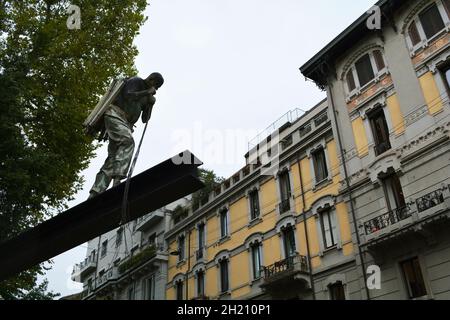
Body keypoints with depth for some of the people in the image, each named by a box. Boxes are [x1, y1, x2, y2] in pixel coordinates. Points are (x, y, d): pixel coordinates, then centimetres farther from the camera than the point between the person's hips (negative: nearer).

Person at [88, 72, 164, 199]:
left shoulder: (145, 98, 28)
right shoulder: (136, 81, 7)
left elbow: (145, 119, 21)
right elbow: (128, 95, -12)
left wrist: (150, 104, 7)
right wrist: (147, 92, -5)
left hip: (125, 123, 8)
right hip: (115, 114, -8)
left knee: (113, 158, -7)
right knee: (128, 141, -32)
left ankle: (94, 193, -16)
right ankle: (118, 180, -47)